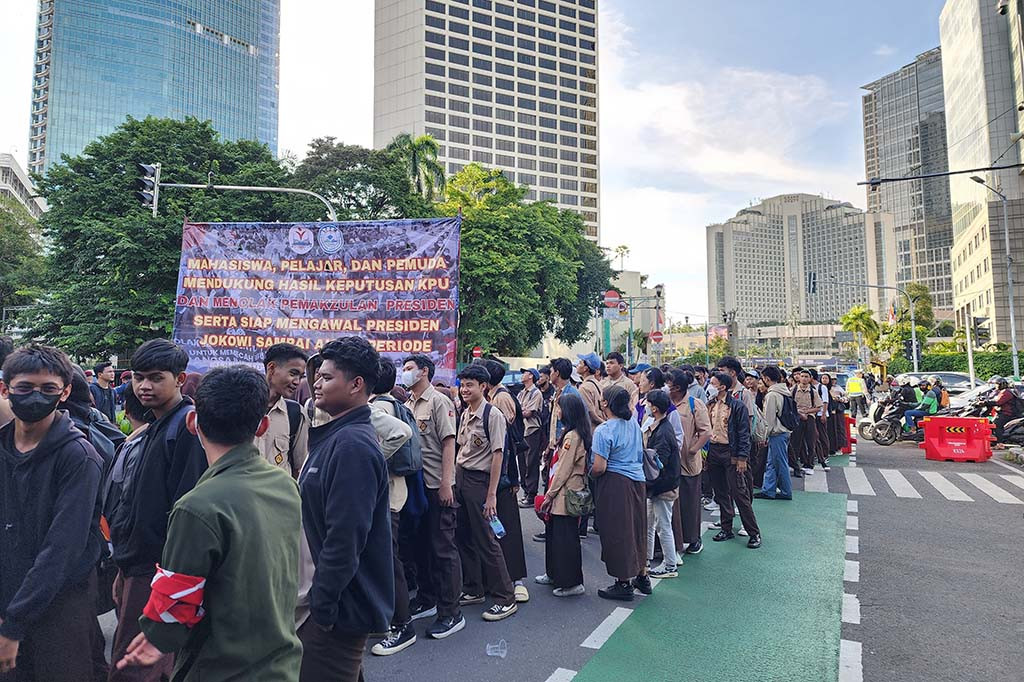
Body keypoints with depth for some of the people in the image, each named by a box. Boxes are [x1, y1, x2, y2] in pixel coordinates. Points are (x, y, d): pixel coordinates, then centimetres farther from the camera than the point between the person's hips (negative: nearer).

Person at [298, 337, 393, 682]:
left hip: (339, 607, -9)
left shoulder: (352, 444, -23)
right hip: (326, 597, 9)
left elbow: (344, 540, -27)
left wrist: (322, 608, -19)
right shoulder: (335, 436, 9)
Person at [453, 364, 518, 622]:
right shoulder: (465, 415, 9)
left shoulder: (492, 415, -15)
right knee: (464, 538, 15)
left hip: (479, 480, -8)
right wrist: (455, 479, 9)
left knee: (486, 541, -1)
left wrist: (491, 494, -18)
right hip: (461, 478, 8)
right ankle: (474, 590, 32)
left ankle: (506, 598, 14)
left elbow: (497, 455, -17)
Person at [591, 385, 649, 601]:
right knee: (636, 527, 19)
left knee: (617, 531, 5)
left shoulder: (603, 431, -19)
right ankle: (642, 576, 31)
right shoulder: (634, 423, 4)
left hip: (615, 483, -7)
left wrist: (590, 474, -2)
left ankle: (624, 583, 15)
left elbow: (599, 467, -21)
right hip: (638, 480, 8)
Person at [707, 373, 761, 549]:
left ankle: (754, 533, 7)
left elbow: (744, 433, -9)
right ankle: (726, 529, 24)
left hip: (731, 453, -6)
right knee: (721, 494, 12)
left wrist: (742, 457, -14)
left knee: (740, 494, -4)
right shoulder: (710, 405, 9)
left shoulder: (737, 405, -9)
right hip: (713, 451, 6)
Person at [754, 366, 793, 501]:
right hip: (784, 430, 10)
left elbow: (769, 418, -16)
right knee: (771, 463, 13)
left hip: (777, 433, -9)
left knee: (781, 463, 2)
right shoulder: (784, 391, 11)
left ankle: (786, 492, 13)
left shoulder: (772, 395, -18)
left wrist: (766, 435, -7)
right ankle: (768, 490, 18)